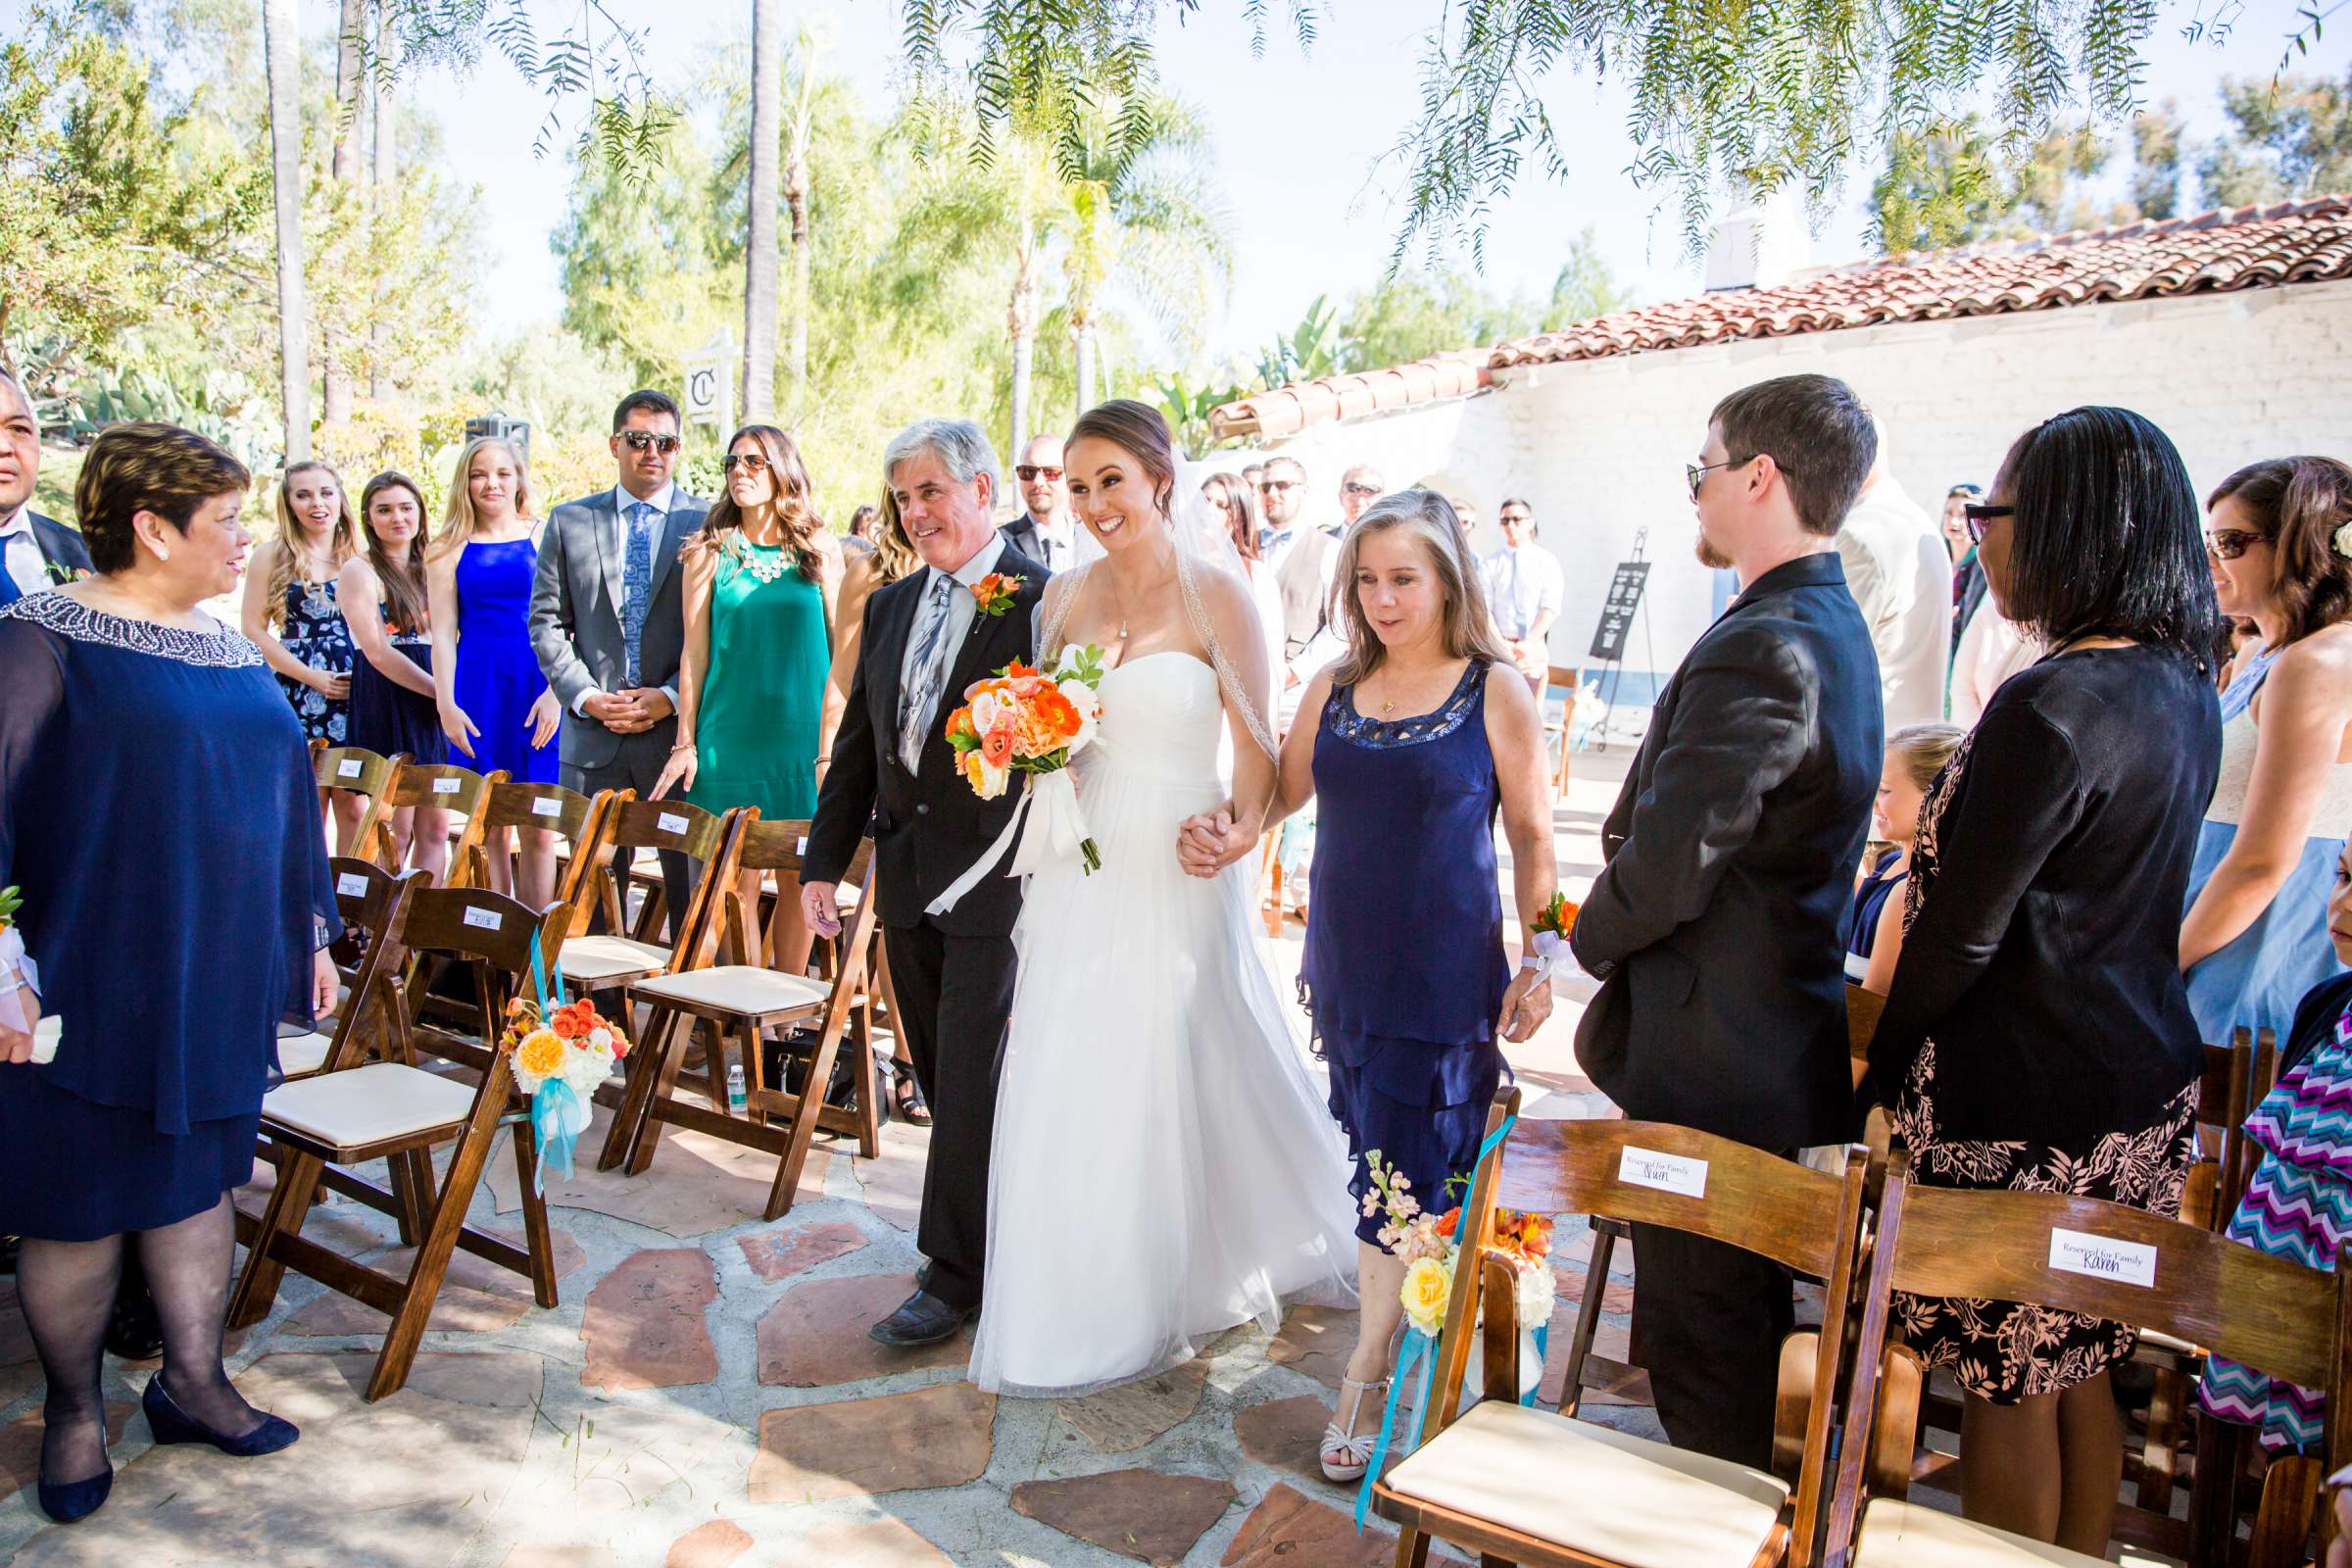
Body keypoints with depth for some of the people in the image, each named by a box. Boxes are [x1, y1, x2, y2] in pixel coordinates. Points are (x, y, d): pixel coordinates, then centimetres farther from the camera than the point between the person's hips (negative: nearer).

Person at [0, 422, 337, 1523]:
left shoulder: (232, 652, 10)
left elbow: (285, 795, 17)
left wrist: (312, 934, 17)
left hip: (222, 978, 6)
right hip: (96, 981, -6)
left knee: (201, 1176, 15)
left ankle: (193, 1382, 30)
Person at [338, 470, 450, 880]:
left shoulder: (429, 568, 16)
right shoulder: (358, 571, -3)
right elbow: (376, 652, -10)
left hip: (431, 708, 6)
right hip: (386, 705, -6)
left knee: (435, 830, 4)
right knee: (396, 832, -4)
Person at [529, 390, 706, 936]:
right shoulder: (571, 521, 11)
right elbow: (546, 622, 8)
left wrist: (670, 697, -12)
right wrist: (586, 697, -5)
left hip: (677, 730, -2)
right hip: (593, 737, 3)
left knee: (691, 888, 2)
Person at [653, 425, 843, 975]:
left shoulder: (821, 552, 6)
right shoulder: (710, 552, 6)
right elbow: (695, 652, 5)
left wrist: (833, 741, 0)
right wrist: (685, 742, 1)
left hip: (804, 738, 1)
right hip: (730, 737, 0)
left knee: (799, 881, 5)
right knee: (740, 884, -1)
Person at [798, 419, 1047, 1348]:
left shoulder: (1042, 600, -9)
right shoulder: (889, 605, 12)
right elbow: (857, 745, 14)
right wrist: (823, 860, 10)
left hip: (997, 875, -7)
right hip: (905, 874, 7)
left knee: (971, 1077, -1)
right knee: (940, 1075, 15)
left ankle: (956, 1274, 12)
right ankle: (1000, 1232, 31)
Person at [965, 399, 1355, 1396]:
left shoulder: (1214, 593, -8)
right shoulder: (1065, 596, 7)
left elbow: (1256, 749, -7)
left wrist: (1235, 824, -25)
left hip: (1174, 871, -5)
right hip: (1079, 869, 5)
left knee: (1165, 1078, 4)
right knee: (1065, 1081, 10)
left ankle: (1160, 1302, 27)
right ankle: (1079, 1299, 31)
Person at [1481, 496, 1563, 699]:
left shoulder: (1545, 560, 4)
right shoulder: (1489, 564, 6)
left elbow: (1551, 608, -4)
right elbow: (1483, 609, -2)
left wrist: (1527, 643, -16)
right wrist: (1501, 645, -17)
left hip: (1533, 649, 0)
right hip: (1497, 648, 0)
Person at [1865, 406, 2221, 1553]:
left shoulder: (2049, 707, -23)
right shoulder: (2184, 692, 5)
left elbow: (1959, 938, -19)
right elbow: (2125, 903, 11)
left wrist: (1882, 1074, -5)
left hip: (2025, 1109, -9)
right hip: (2145, 1083, 9)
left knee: (2005, 1388, 8)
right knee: (2079, 1372, 22)